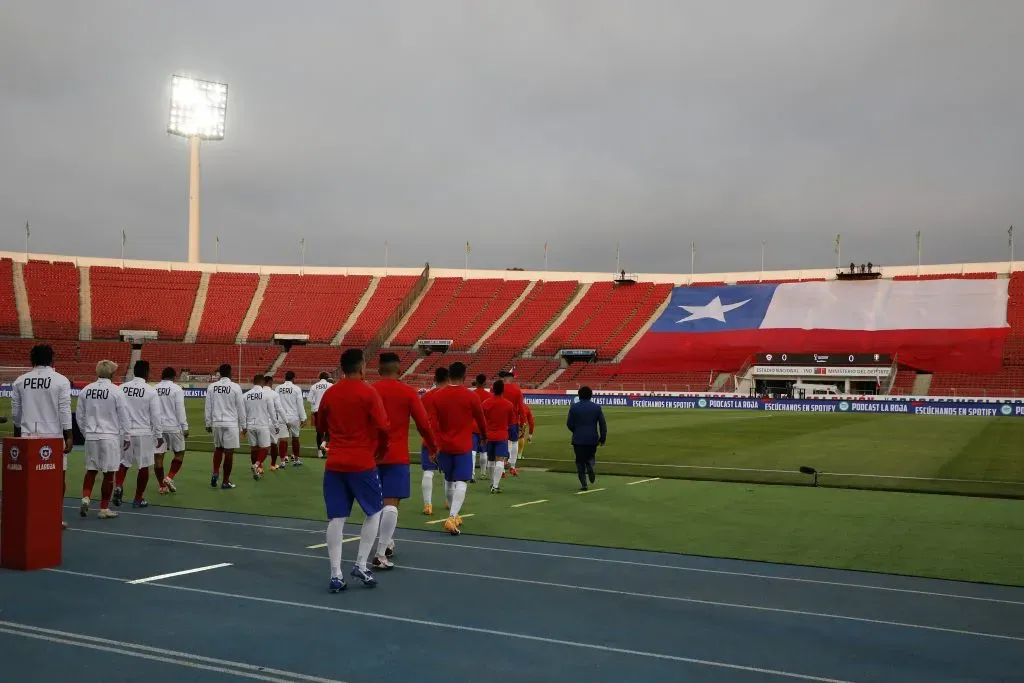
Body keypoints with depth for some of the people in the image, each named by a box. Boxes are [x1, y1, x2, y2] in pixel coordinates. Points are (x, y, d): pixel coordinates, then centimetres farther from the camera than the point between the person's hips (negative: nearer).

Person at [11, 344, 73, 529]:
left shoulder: (20, 381, 5)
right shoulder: (60, 380, -6)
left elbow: (15, 412, 11)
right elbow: (64, 411, -10)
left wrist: (18, 433, 25)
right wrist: (69, 436, -7)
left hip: (28, 436, 3)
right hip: (53, 436, -3)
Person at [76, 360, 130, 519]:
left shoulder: (85, 391, 2)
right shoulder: (116, 392, -9)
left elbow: (79, 415, 9)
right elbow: (123, 417, -5)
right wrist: (126, 437, 5)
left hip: (91, 436, 4)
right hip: (110, 436, -4)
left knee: (91, 470, 17)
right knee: (108, 473, 3)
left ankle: (86, 498, 0)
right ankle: (104, 508, 8)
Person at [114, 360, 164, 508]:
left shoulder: (121, 388, -1)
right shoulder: (150, 391, -10)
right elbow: (155, 416, -7)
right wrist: (159, 435, 3)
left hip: (125, 432, 3)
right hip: (143, 433, -3)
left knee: (123, 463, 18)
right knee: (144, 466, 8)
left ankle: (118, 487, -5)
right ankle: (138, 499, 13)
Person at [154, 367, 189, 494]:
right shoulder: (176, 389, -5)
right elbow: (180, 409, -10)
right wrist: (185, 427, -6)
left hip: (157, 427, 4)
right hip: (173, 426, -4)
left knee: (159, 456, 5)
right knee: (179, 453, 13)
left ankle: (162, 486, 9)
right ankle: (169, 478, -2)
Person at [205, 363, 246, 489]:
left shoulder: (211, 387, 1)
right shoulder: (235, 387, -7)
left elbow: (208, 407, 5)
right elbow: (240, 408, -2)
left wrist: (208, 424, 14)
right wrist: (243, 425, 6)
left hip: (216, 423, 3)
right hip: (231, 423, -3)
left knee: (218, 448, 22)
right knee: (229, 452, 2)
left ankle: (215, 473, 6)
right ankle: (226, 482, 6)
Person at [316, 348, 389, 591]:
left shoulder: (329, 393, 6)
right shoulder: (368, 392, -8)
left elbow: (321, 426, 18)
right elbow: (383, 427, -13)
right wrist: (381, 451, 4)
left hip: (334, 463, 4)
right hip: (362, 463, -4)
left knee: (336, 519, 5)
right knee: (374, 513, 13)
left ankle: (335, 575, 3)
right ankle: (361, 566, 7)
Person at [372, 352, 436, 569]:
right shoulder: (409, 392, -4)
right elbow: (423, 423, -5)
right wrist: (432, 447, 11)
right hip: (397, 456, -3)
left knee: (379, 502, 21)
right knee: (391, 503, -5)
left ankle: (387, 543, 30)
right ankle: (381, 555, -12)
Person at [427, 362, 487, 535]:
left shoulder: (437, 396, -1)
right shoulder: (470, 397, -7)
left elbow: (433, 424, -6)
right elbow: (481, 421, 5)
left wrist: (435, 445, -1)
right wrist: (484, 433, 25)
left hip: (444, 446, 3)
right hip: (463, 446, -3)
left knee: (449, 480, 19)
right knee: (461, 482, -4)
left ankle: (453, 515, 31)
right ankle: (452, 517, -20)